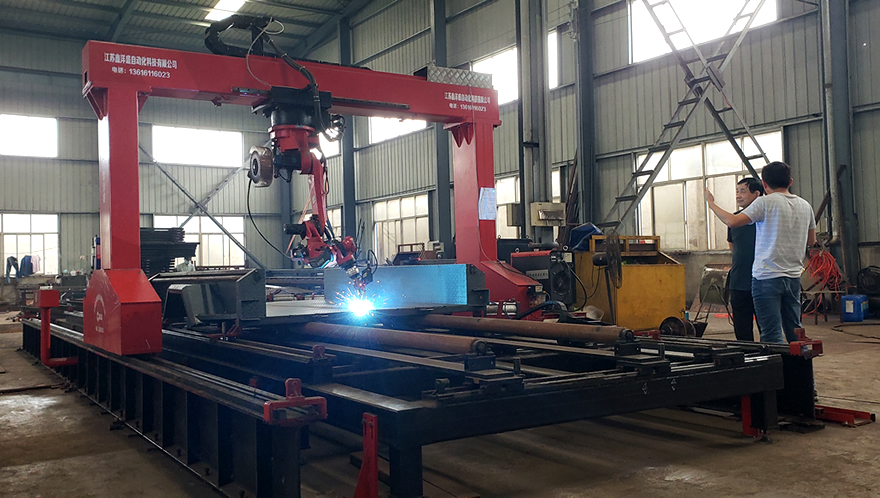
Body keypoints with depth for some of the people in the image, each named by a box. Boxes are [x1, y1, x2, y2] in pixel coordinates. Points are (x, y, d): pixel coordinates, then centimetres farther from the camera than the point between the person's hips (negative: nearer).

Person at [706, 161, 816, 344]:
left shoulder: (765, 202, -10)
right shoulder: (805, 206, 11)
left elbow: (732, 221, -16)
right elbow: (811, 241, 20)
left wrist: (711, 204, -2)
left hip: (767, 277, -7)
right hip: (794, 277, 7)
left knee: (772, 335, -6)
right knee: (794, 331, 15)